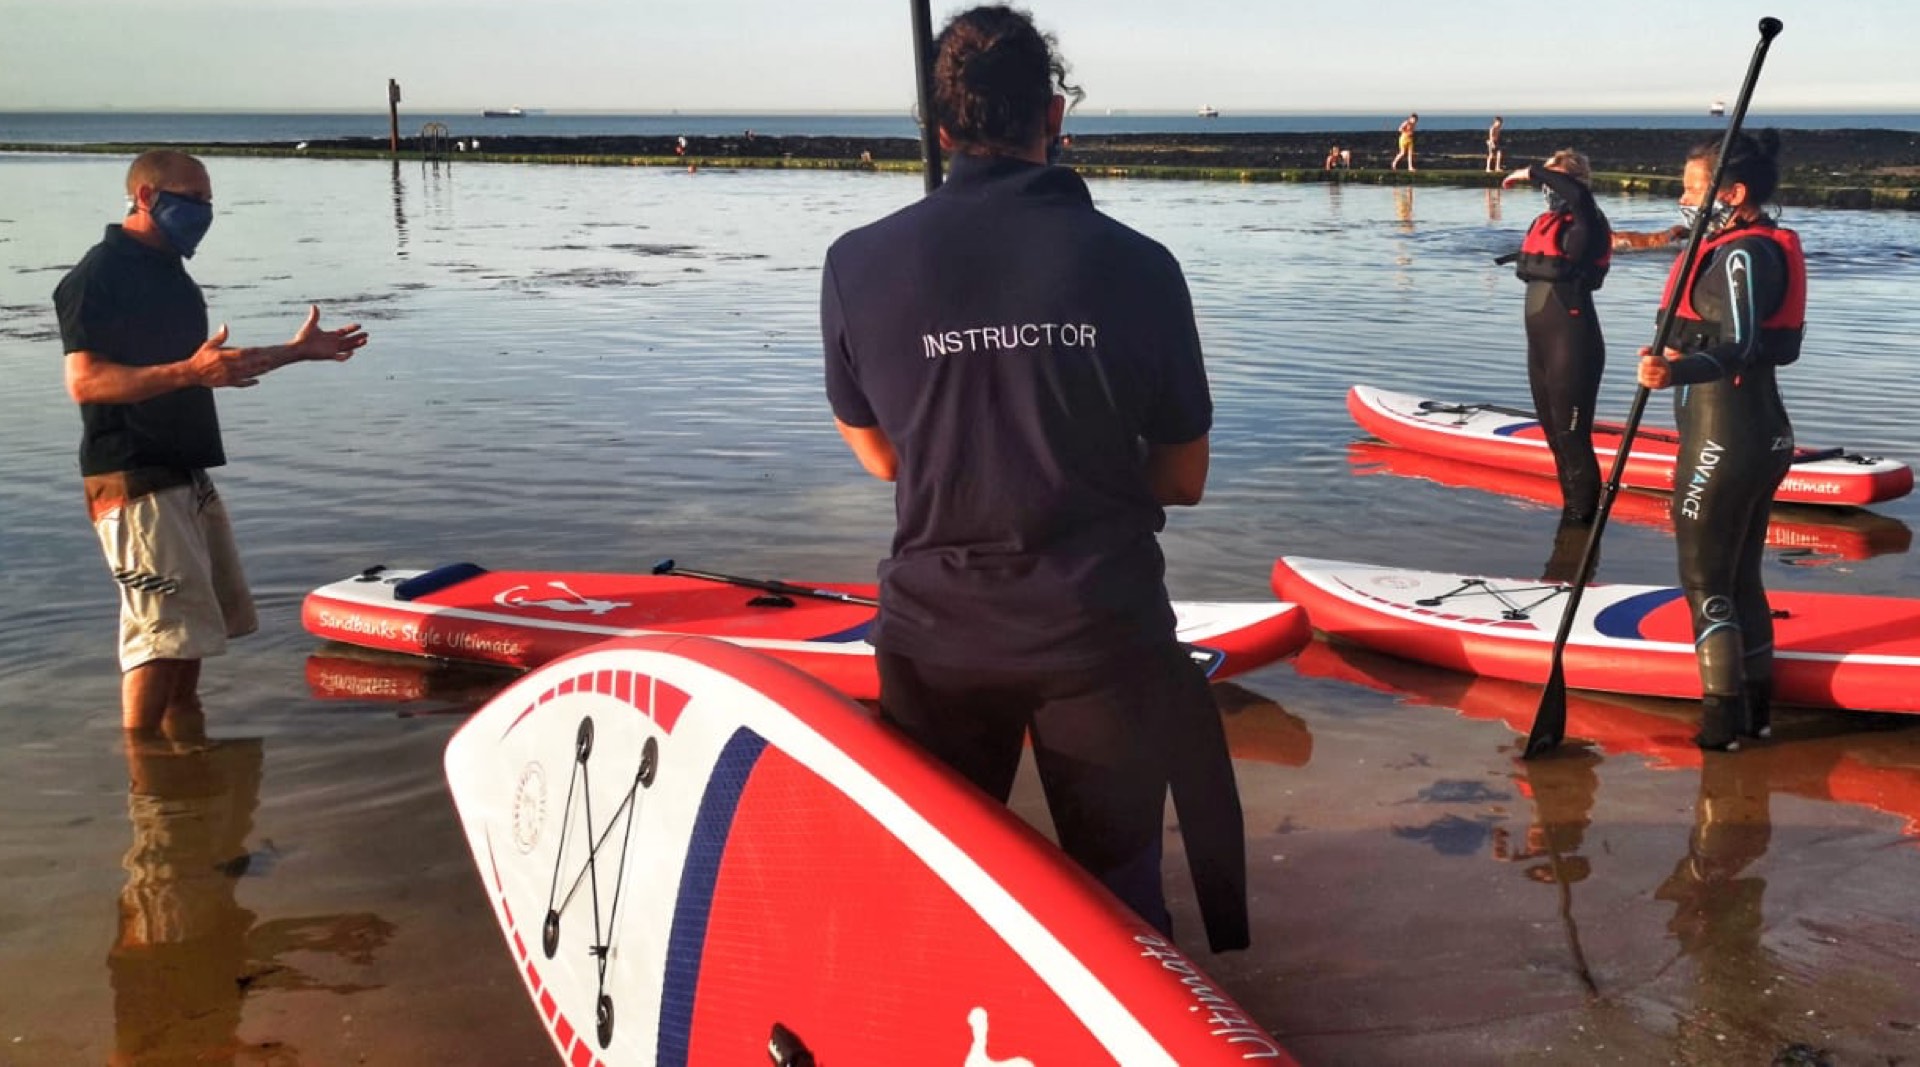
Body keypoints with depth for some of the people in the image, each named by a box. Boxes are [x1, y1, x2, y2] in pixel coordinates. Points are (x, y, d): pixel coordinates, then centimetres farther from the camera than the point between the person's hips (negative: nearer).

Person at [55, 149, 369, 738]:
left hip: (186, 477, 10)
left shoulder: (167, 270, 17)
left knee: (198, 622, 15)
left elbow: (212, 367, 27)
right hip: (135, 481, -10)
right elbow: (84, 380, -23)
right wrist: (187, 372, -33)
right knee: (163, 630, -12)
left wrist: (296, 351, 24)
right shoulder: (100, 274, -12)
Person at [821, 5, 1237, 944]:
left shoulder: (859, 264, -9)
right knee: (1118, 888, 15)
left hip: (934, 630, 1)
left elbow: (880, 455, 5)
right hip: (1101, 629, -1)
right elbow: (1183, 479, 0)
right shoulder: (1136, 265, -10)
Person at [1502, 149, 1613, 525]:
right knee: (1555, 435, 17)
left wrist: (1531, 172, -23)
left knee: (1572, 438, -7)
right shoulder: (1542, 223, 10)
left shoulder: (1585, 223, -13)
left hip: (1573, 347, -9)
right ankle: (1570, 511, 28)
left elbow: (1579, 193, -35)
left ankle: (1583, 519, -1)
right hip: (1541, 344, 9)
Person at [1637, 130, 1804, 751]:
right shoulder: (1766, 248, 12)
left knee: (1705, 582, -1)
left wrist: (1677, 370, -47)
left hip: (1722, 441, -10)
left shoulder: (1741, 254, -18)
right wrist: (1687, 352, 25)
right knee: (1742, 577, 17)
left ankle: (1723, 721, 5)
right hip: (1764, 435, 10)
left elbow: (1741, 347, -30)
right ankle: (1756, 710, 25)